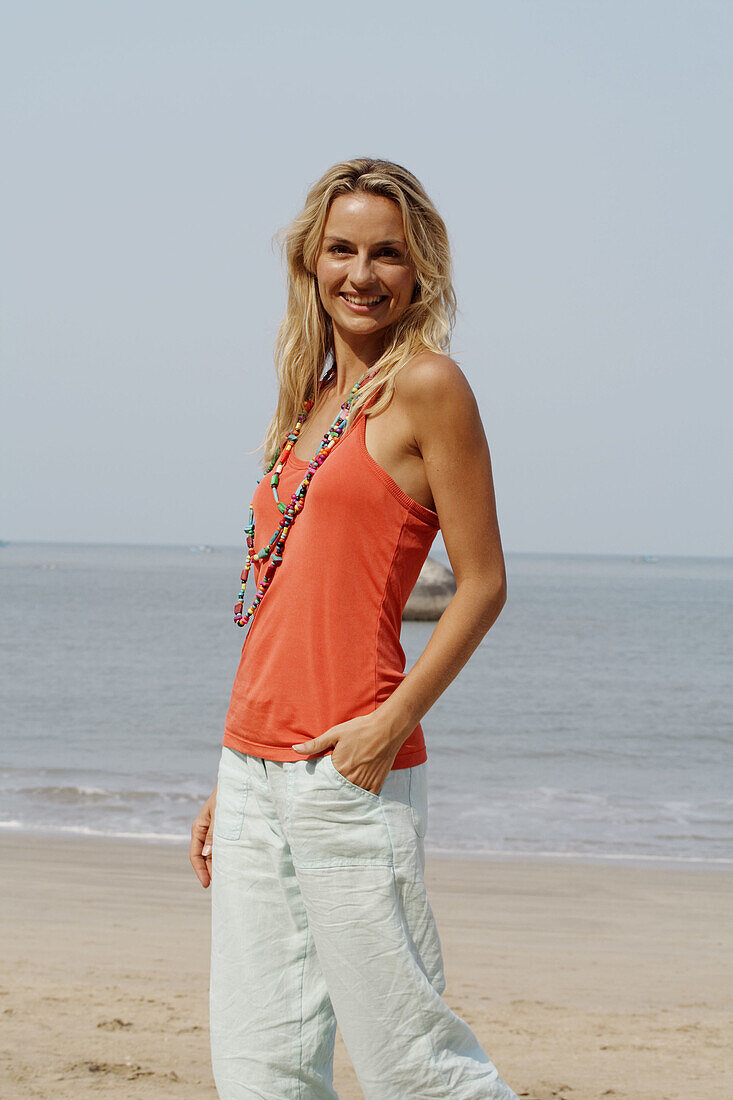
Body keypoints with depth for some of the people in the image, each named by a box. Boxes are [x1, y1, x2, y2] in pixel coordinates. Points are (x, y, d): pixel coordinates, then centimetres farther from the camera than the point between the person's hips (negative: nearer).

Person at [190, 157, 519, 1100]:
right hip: (256, 771, 7)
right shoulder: (310, 404, 17)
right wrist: (232, 778, 18)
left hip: (350, 774, -7)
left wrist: (394, 720, -17)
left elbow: (482, 583, -7)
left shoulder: (427, 385, -5)